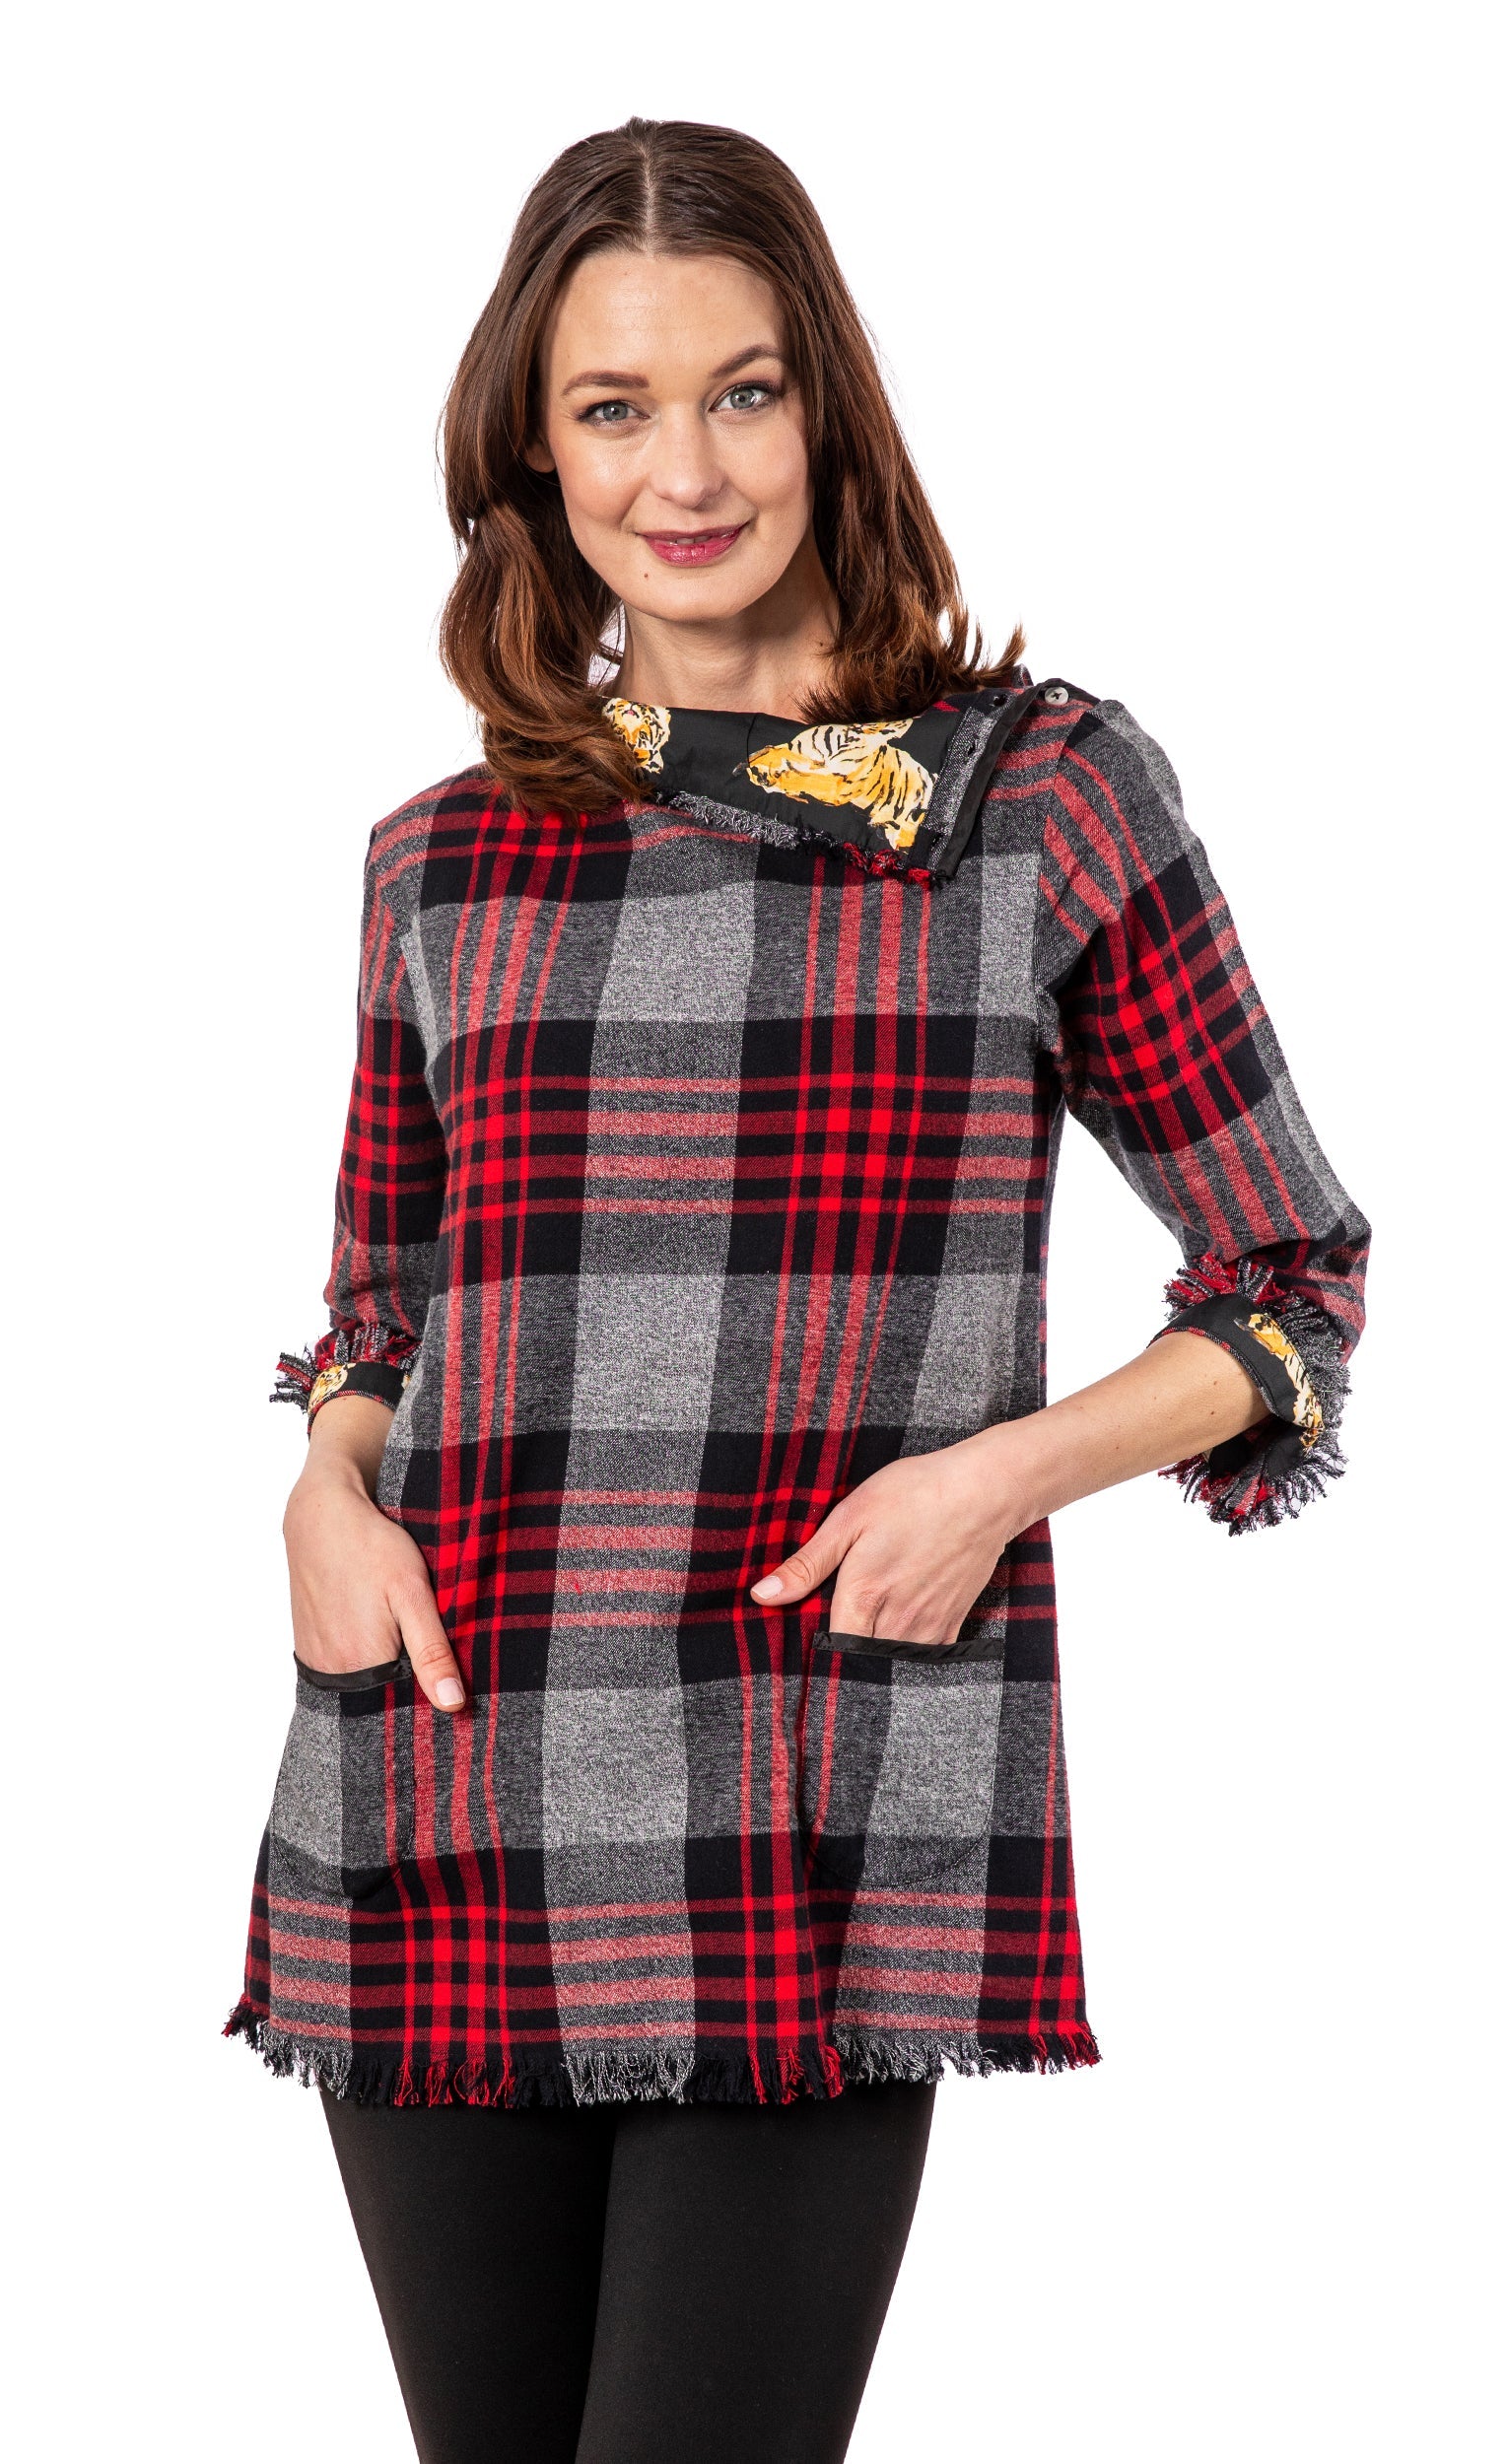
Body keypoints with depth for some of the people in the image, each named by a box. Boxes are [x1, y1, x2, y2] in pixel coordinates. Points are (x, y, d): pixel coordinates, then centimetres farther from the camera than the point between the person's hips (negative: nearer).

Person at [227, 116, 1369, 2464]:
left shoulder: (1044, 797, 4)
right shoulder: (445, 862, 13)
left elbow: (1292, 1282, 8)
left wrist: (1006, 1466, -9)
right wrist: (326, 1493, 2)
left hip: (827, 1831, -3)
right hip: (437, 1814, 4)